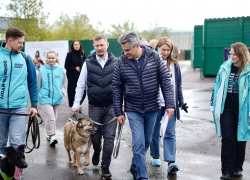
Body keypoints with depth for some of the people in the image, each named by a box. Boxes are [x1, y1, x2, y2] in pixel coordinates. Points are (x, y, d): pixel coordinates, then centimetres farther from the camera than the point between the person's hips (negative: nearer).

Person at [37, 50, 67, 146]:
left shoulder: (60, 69, 2)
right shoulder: (42, 70, -4)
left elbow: (64, 82, 14)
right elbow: (38, 84, 5)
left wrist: (62, 91, 2)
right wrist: (37, 95, 5)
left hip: (57, 98, 3)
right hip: (45, 98, -3)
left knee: (54, 117, 14)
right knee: (50, 118, -14)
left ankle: (49, 135, 29)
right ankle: (52, 136, -7)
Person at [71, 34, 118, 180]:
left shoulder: (115, 62, -1)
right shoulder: (88, 63, 1)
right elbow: (81, 85, 5)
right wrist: (76, 104, 1)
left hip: (111, 106, -1)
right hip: (94, 106, 1)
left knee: (109, 137, -3)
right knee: (95, 136, 10)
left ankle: (106, 167, 7)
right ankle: (97, 152, 43)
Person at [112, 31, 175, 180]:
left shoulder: (154, 57, -7)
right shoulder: (122, 62, -6)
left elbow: (165, 80, -3)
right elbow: (117, 88, 1)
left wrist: (169, 104, -8)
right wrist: (119, 112, 1)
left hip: (152, 108, 1)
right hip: (133, 110, -1)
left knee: (147, 141, 14)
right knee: (139, 143, -8)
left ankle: (135, 167, 36)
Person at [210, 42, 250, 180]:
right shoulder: (225, 67, 5)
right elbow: (217, 86, 12)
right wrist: (214, 105, 11)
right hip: (226, 109, 2)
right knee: (227, 138, -2)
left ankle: (237, 168, 24)